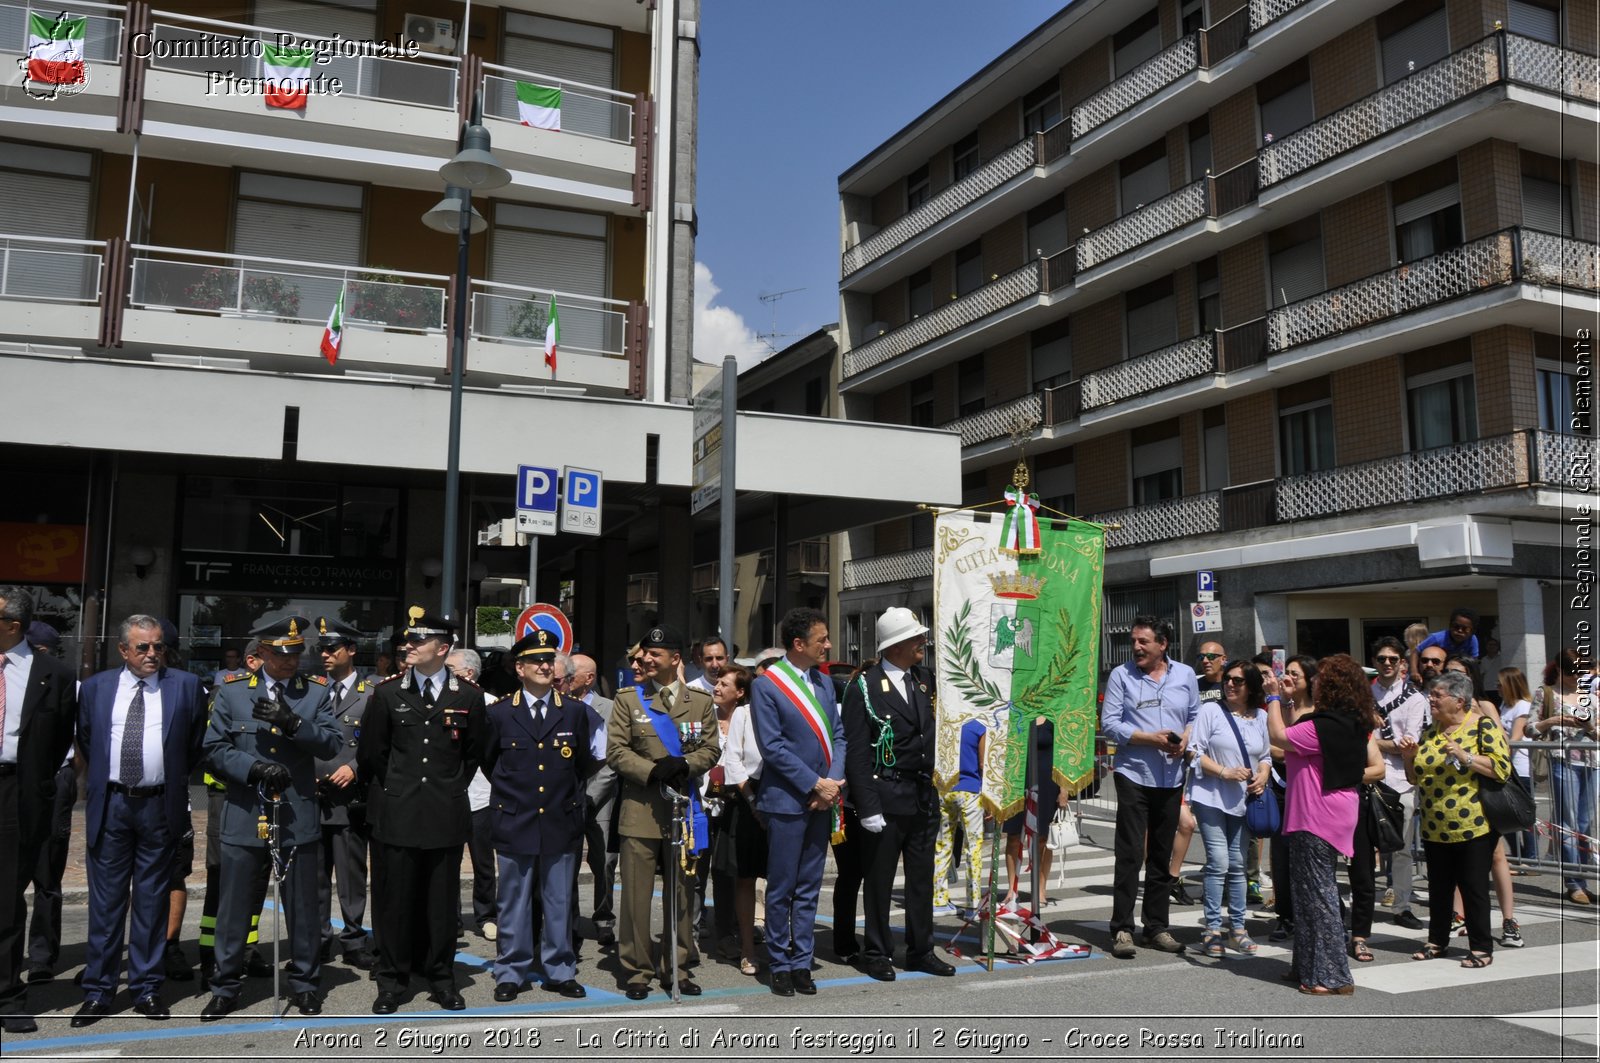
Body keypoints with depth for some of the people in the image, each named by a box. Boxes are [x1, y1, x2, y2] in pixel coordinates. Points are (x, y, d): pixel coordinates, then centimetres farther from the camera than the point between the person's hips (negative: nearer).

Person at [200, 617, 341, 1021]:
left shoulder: (316, 691, 2)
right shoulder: (232, 691, 3)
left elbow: (332, 744, -5)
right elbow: (215, 749, 0)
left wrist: (293, 723, -21)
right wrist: (254, 767, -16)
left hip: (299, 817, 0)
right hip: (244, 816, 0)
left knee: (303, 907, 9)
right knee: (234, 906, 9)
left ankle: (305, 984, 24)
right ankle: (225, 987, 25)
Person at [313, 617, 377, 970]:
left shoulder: (371, 695, 0)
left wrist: (354, 768, -13)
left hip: (350, 800, -3)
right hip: (312, 799, 4)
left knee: (352, 877, 3)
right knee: (315, 876, 10)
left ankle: (354, 941, 14)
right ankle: (319, 941, 21)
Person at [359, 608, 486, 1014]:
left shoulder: (468, 696, 2)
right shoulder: (387, 694, 2)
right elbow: (371, 754, 8)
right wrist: (391, 793, 10)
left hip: (447, 815, 0)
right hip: (397, 814, 0)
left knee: (442, 901, 8)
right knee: (394, 899, 5)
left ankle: (441, 976, 22)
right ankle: (392, 981, 19)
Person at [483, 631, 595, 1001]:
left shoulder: (575, 711, 3)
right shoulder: (499, 713, -1)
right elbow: (488, 762, 12)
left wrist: (565, 794, 11)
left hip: (561, 822, 1)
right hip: (515, 823, -1)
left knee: (559, 901, 9)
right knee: (513, 903, 7)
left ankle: (559, 971, 22)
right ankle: (511, 972, 20)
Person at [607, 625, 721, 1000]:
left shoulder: (701, 701, 9)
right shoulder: (627, 699, 5)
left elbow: (711, 749, 5)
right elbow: (616, 750, -2)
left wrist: (684, 764, -14)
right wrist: (652, 770, -15)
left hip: (683, 808, 2)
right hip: (640, 810, -1)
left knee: (681, 894, 10)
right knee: (636, 895, 1)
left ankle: (677, 967, 22)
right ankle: (637, 970, 13)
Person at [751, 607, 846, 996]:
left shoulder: (824, 681, 12)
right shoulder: (767, 684, -9)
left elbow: (838, 735, 11)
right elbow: (772, 746, -13)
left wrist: (834, 782, -5)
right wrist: (815, 784, -14)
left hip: (822, 800, 6)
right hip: (787, 801, -6)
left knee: (809, 888, 12)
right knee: (782, 888, 4)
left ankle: (801, 962, 21)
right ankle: (779, 965, 16)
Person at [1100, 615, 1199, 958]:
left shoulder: (1185, 675, 9)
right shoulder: (1121, 675, -1)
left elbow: (1196, 715, 15)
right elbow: (1109, 723, -6)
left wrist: (1186, 737, -7)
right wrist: (1151, 739, -15)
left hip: (1171, 777, 4)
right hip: (1134, 774, -3)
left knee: (1162, 855, 11)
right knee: (1130, 853, -6)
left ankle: (1157, 927, 21)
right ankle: (1122, 929, 0)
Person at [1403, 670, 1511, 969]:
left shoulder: (1483, 727, -6)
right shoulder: (1430, 732, 12)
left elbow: (1502, 768, -14)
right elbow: (1416, 776, 19)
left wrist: (1465, 756, -22)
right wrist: (1410, 757, 0)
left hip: (1473, 826, -6)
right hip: (1435, 828, 6)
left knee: (1474, 886, 1)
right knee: (1438, 886, 13)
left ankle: (1481, 947, 13)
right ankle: (1437, 941, 25)